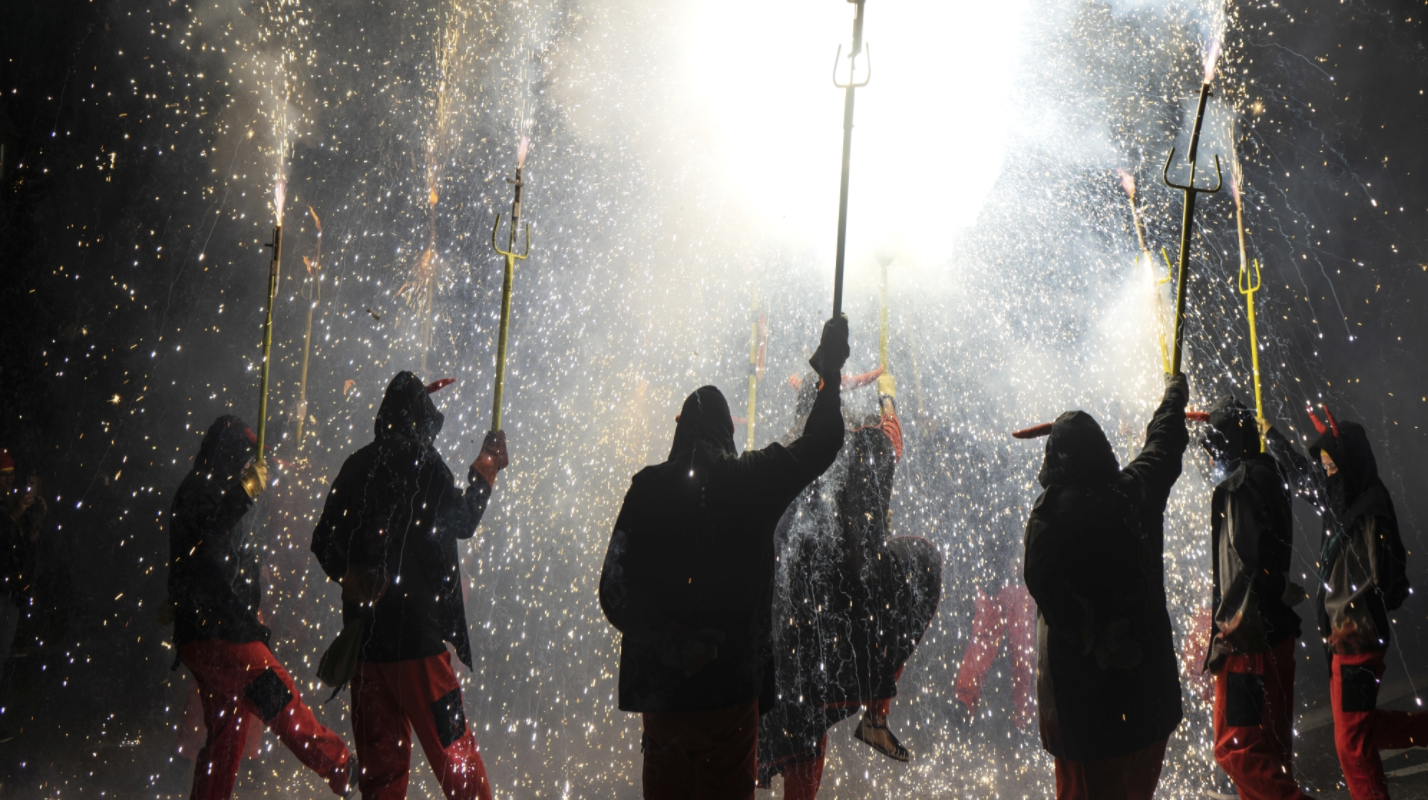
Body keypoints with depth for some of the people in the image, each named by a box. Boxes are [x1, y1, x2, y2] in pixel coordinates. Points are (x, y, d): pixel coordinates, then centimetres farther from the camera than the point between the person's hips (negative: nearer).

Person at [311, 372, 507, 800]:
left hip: (364, 632, 6)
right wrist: (485, 470, 11)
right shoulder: (423, 464, -8)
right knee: (453, 747, 0)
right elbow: (462, 522, 1)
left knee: (379, 752, 11)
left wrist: (351, 579, 15)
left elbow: (323, 541, 13)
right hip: (415, 630, -6)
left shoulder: (356, 467, 10)